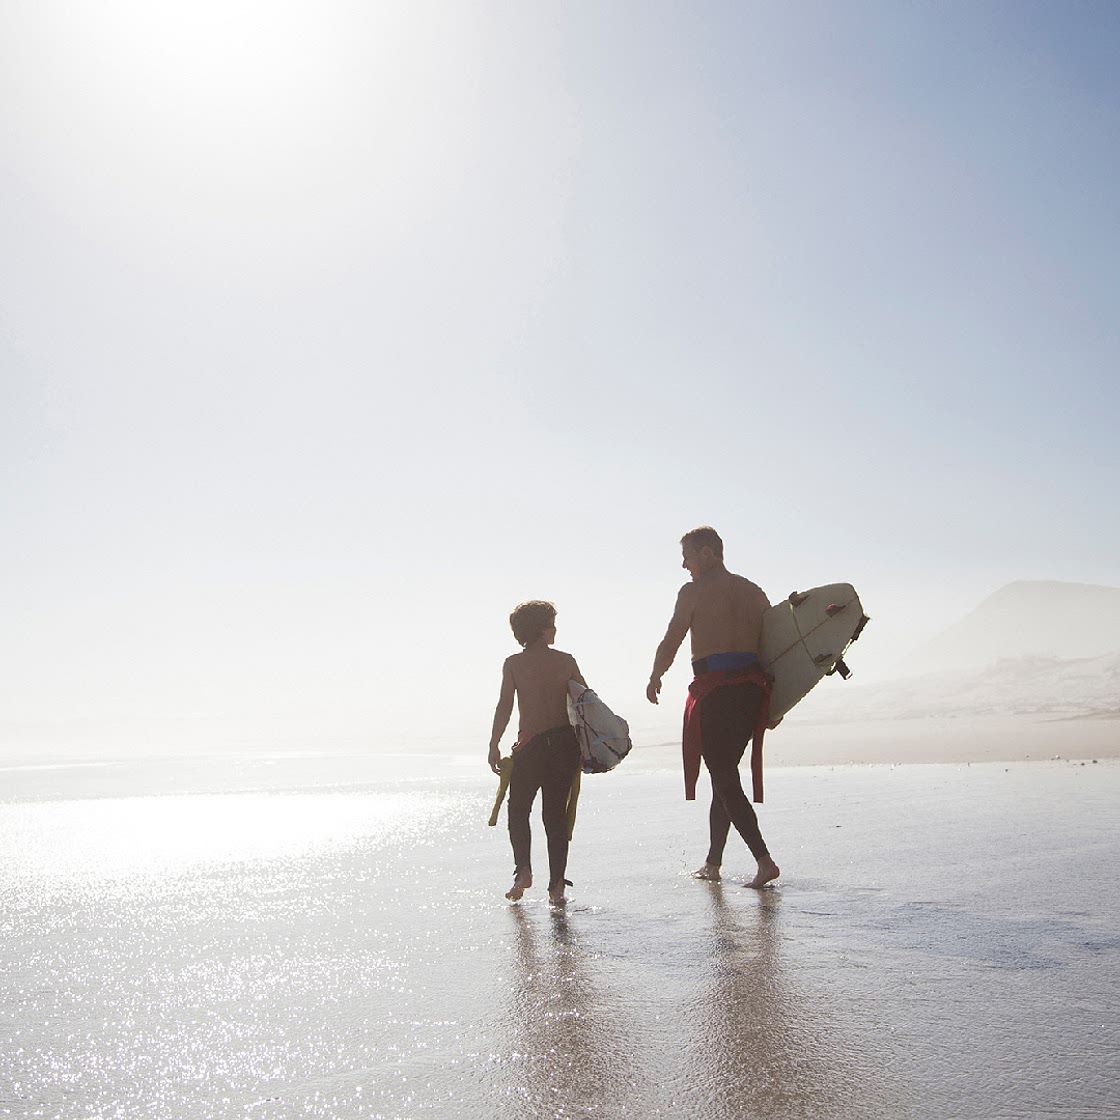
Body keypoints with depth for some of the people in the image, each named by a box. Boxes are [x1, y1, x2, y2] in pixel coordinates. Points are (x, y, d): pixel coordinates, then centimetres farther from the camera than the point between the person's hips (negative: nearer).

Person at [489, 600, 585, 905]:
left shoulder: (513, 664, -2)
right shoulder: (566, 661, 2)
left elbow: (505, 706, -6)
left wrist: (494, 746, -1)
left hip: (530, 745, -1)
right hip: (565, 744, 2)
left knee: (518, 810, 14)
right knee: (556, 812, 9)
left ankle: (523, 869, -5)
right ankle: (556, 885, 6)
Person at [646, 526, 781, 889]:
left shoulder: (694, 591, -1)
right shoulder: (753, 592, 16)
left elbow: (671, 642, 1)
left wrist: (654, 678, 19)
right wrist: (772, 703, 19)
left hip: (713, 689, -6)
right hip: (752, 688, 6)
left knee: (724, 779, -4)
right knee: (727, 774, 16)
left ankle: (765, 860, -15)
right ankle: (713, 863, 23)